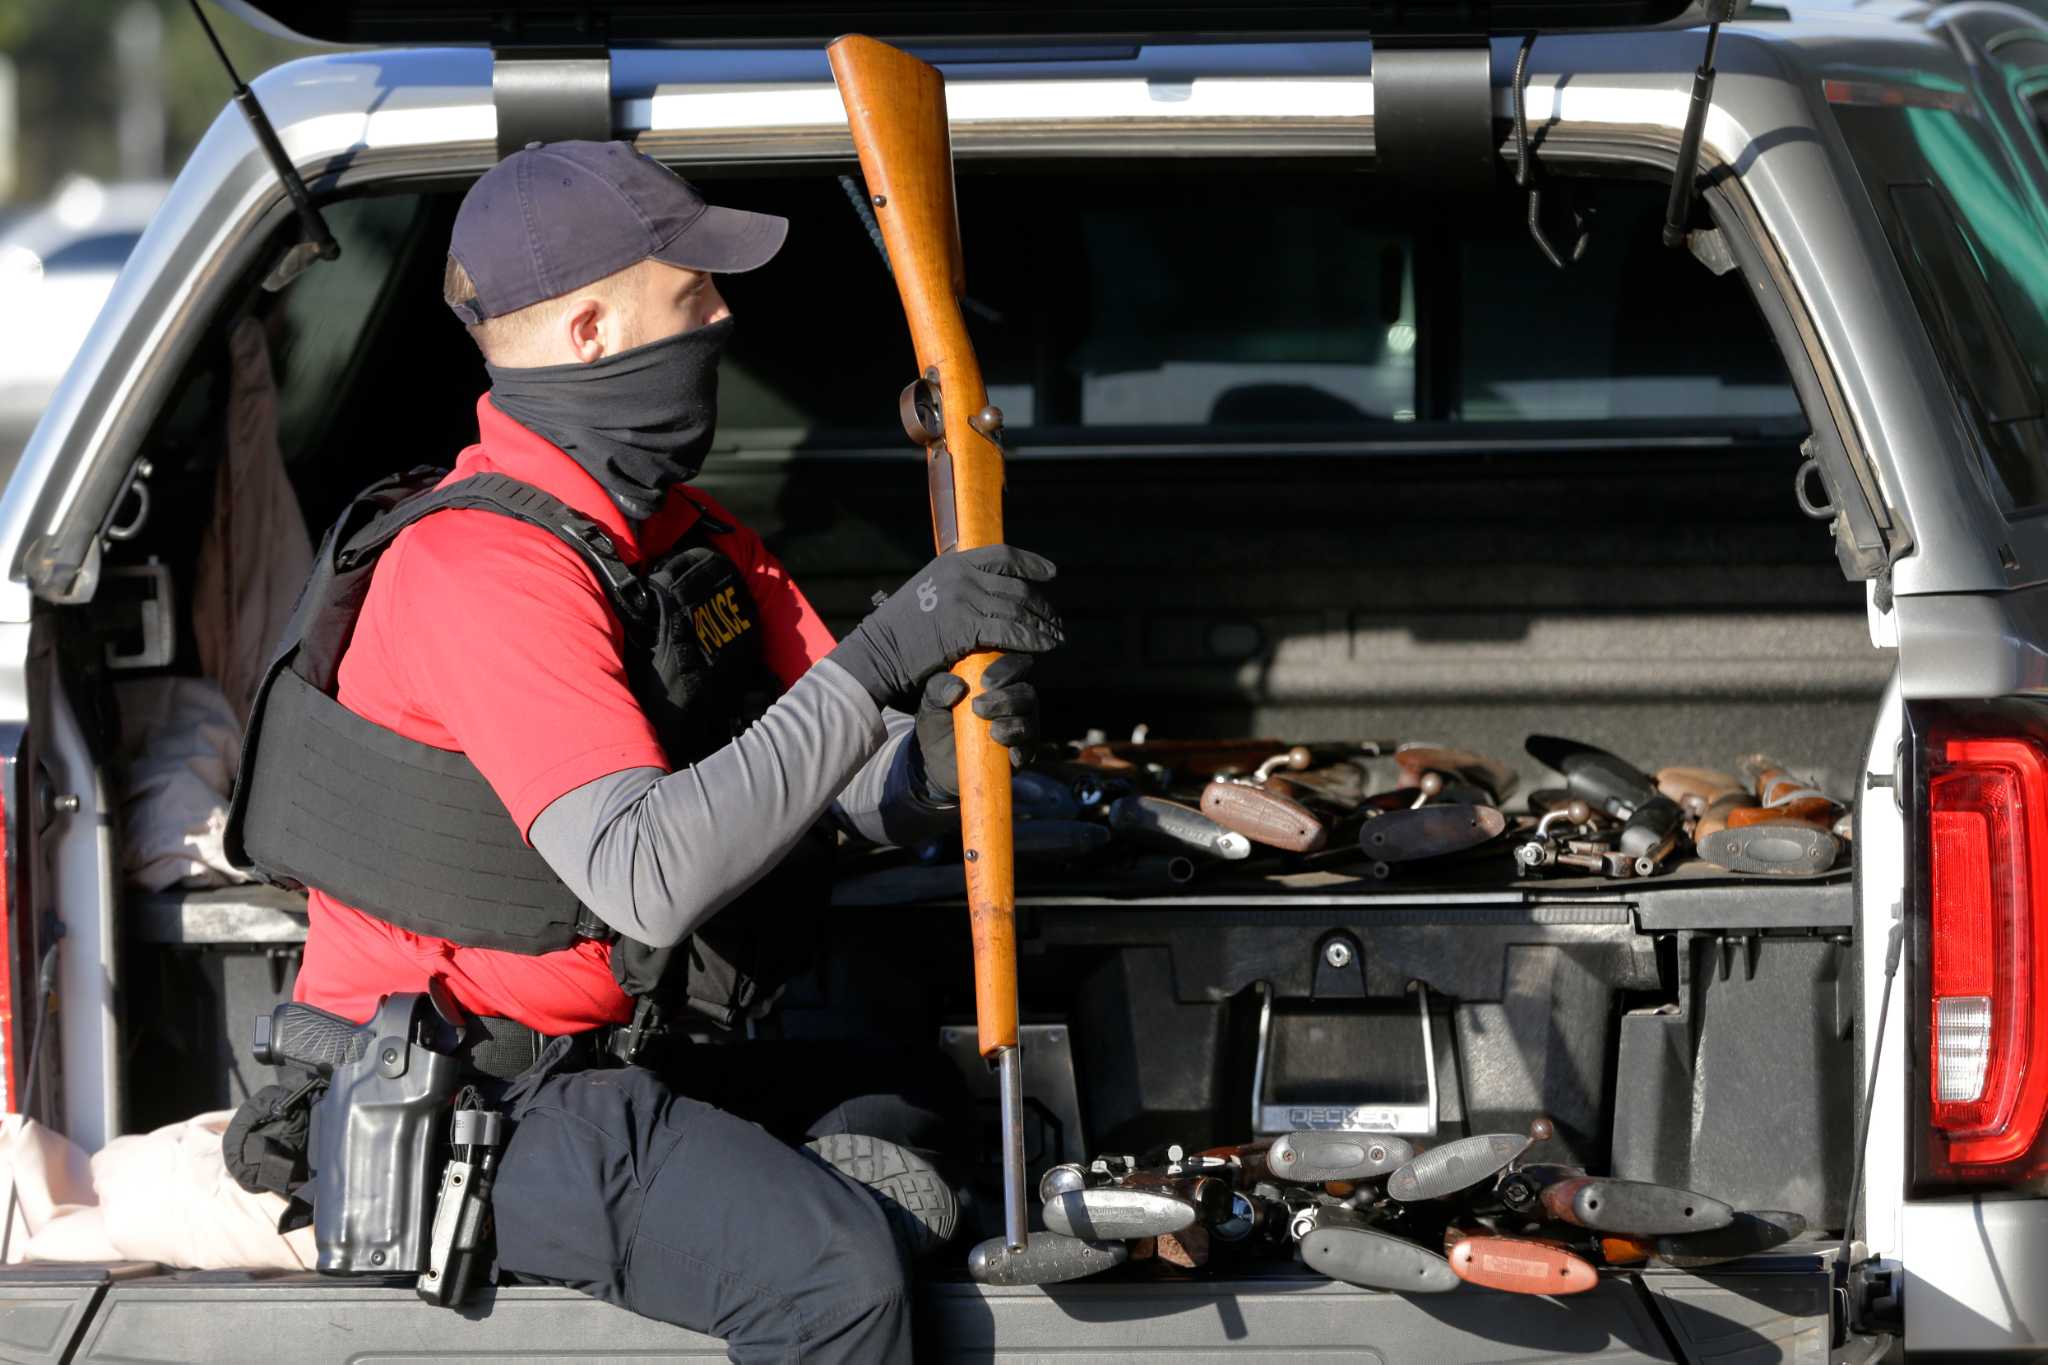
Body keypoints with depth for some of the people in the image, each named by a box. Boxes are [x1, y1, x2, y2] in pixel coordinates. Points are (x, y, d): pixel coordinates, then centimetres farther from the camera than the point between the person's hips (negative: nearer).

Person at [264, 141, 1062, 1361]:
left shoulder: (689, 531, 8)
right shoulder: (486, 571, -21)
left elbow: (864, 793, 4)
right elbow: (649, 877, -33)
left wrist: (936, 763, -21)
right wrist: (882, 659, -34)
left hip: (621, 1053, 9)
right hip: (452, 1109, -9)